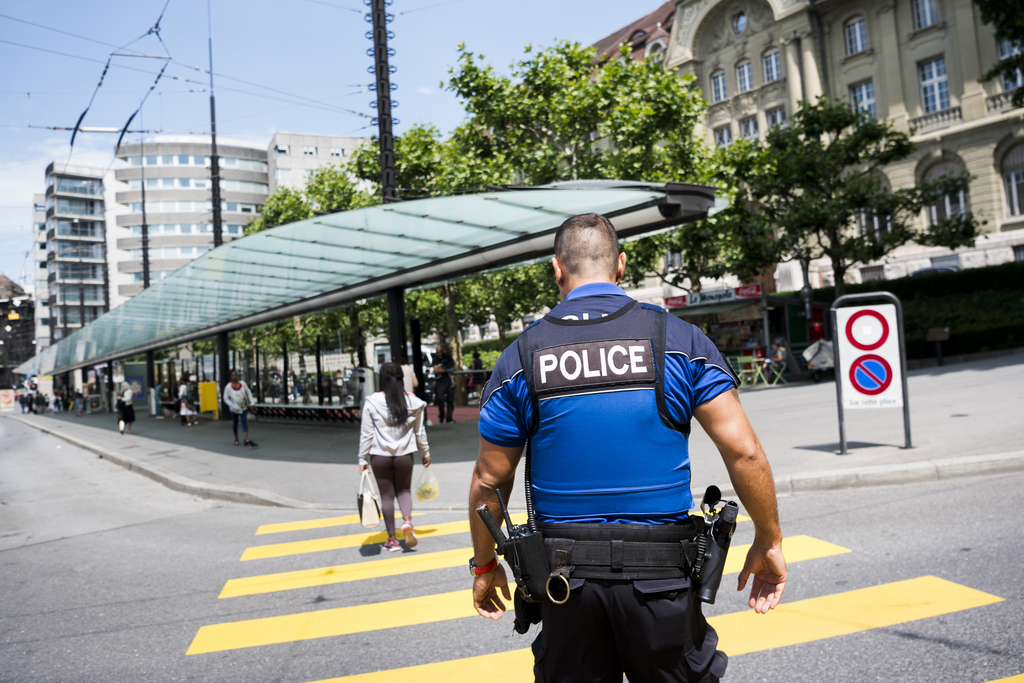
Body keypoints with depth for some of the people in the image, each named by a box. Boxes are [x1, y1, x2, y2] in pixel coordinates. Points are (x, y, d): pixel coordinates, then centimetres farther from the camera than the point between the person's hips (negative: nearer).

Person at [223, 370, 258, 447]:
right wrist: (233, 406, -18)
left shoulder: (243, 384, -7)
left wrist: (251, 402, -2)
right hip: (234, 408, 0)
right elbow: (226, 399, -9)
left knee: (244, 421, -11)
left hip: (244, 407, 0)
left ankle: (246, 440, -21)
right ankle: (236, 439, 32)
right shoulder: (228, 387, -13)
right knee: (235, 422, 14)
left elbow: (248, 393, 4)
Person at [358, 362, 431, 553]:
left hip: (380, 456, -1)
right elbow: (420, 431, 5)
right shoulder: (414, 402, -4)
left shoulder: (372, 402, -9)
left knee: (386, 496, 9)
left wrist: (363, 459, 2)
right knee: (404, 490, 19)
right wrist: (425, 453, 18)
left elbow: (366, 433, -6)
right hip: (404, 455, 1)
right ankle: (407, 520, -8)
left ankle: (392, 539, 15)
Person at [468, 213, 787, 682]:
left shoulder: (521, 356, -2)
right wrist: (768, 542, 6)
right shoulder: (678, 339, -4)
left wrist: (484, 565, 16)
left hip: (565, 580, 1)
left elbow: (489, 481, 2)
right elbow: (745, 454, -8)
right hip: (661, 575, 0)